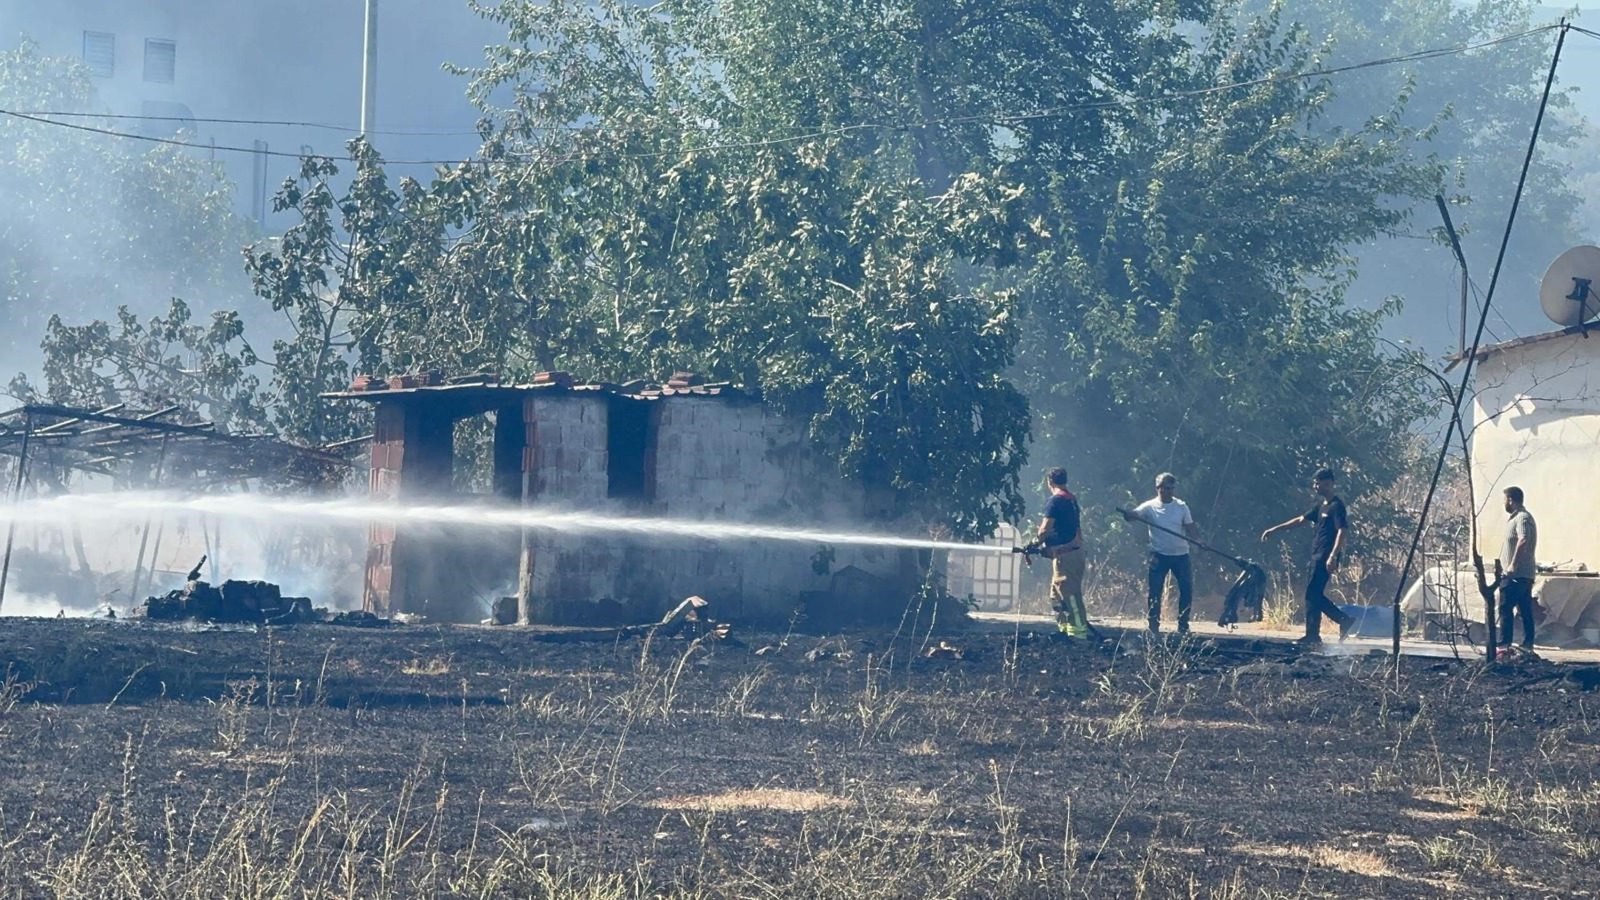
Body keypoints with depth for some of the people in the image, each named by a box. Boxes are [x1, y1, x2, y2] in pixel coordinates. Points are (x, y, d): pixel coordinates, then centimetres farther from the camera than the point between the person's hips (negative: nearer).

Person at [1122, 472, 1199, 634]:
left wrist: (1198, 540, -16)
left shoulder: (1181, 507, 3)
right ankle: (1153, 625, 6)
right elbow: (1135, 514, -19)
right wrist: (1127, 514, -43)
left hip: (1180, 554, 2)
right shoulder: (1150, 507, -4)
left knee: (1187, 590, 3)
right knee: (1155, 591, -3)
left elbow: (1190, 528, 4)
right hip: (1159, 555, -2)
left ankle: (1183, 625, 16)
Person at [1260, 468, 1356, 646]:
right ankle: (1344, 620, 11)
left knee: (1313, 595, -10)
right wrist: (1274, 530, 24)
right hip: (1317, 557, 9)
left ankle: (1312, 635, -8)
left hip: (1325, 558, -9)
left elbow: (1342, 531, -19)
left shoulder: (1336, 506, -10)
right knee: (1315, 596, 8)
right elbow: (1300, 520, 24)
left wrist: (1333, 556, -28)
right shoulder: (1321, 506, 19)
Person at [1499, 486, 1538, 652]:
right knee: (1525, 611, 9)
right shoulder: (1519, 517, 18)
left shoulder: (1522, 518, -14)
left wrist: (1512, 564, -29)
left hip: (1515, 574, -10)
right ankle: (1527, 645, 10)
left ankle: (1505, 644, -11)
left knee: (1505, 609, -9)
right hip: (1526, 574, 10)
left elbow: (1523, 540, -29)